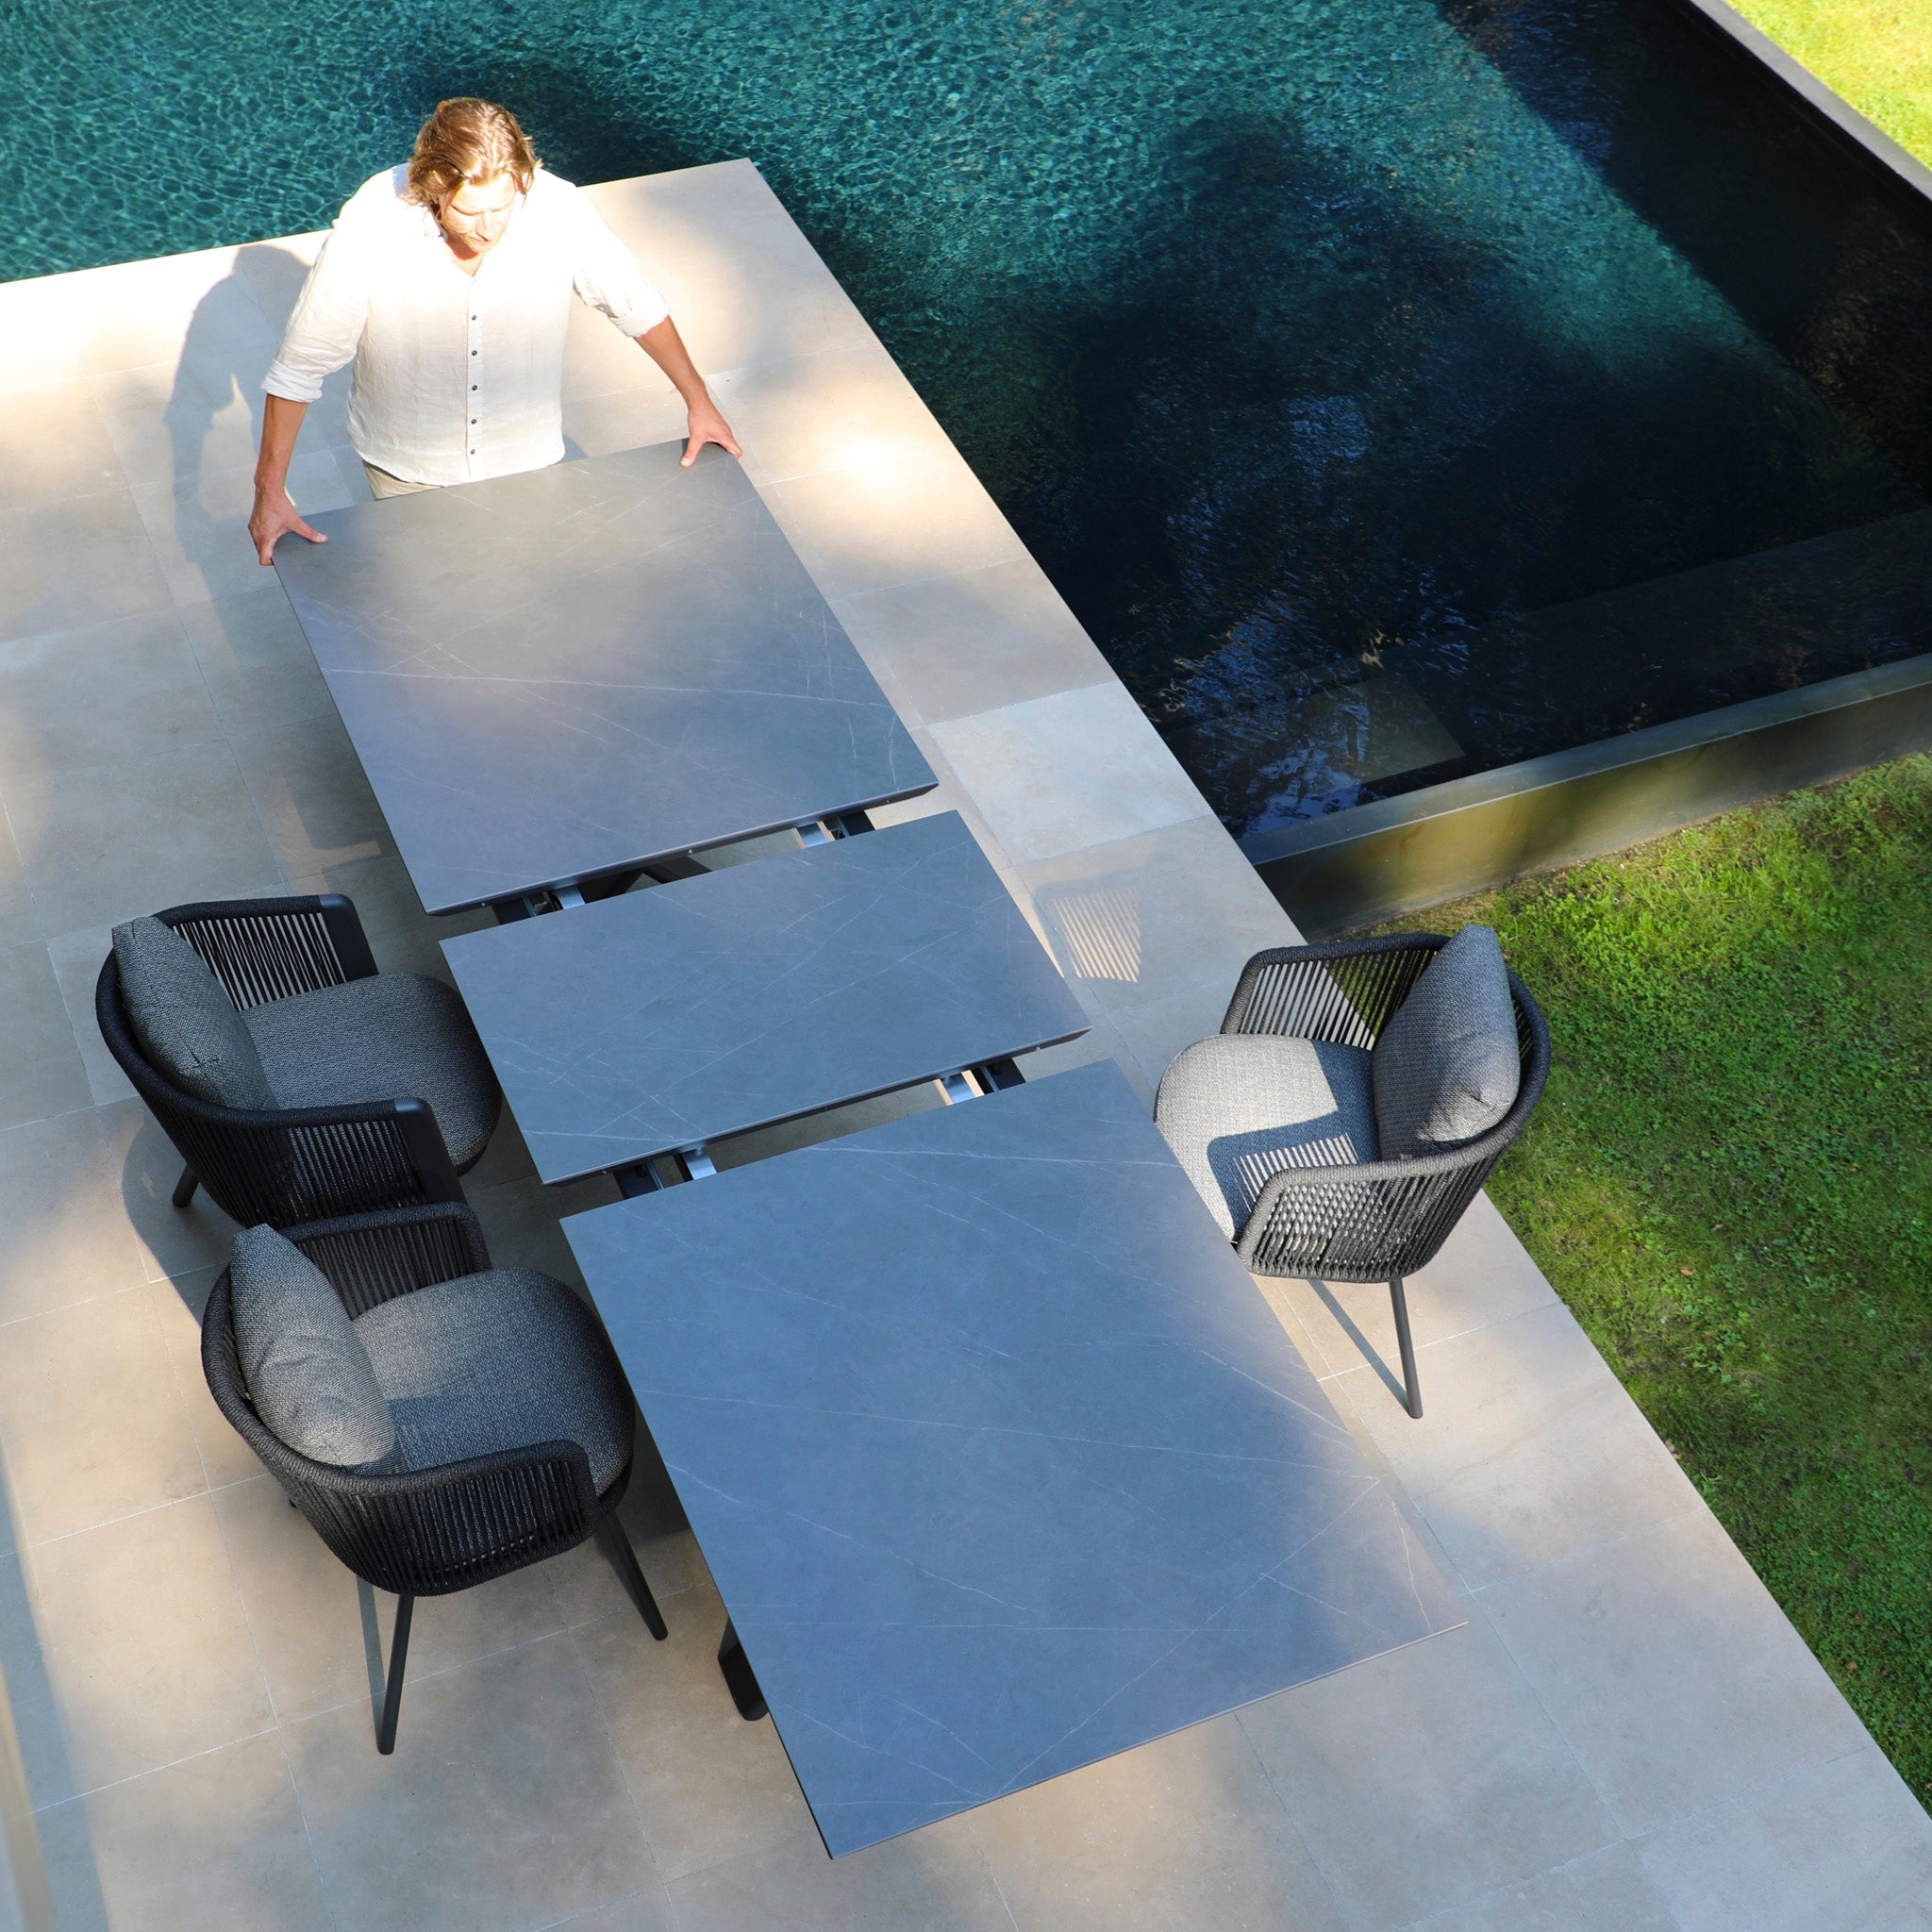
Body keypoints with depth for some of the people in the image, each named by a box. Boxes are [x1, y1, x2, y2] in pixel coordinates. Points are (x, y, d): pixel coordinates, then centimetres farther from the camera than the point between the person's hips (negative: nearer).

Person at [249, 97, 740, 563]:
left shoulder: (559, 209, -24)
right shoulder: (369, 227, -28)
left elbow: (635, 304, -5)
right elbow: (300, 365, -18)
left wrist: (697, 399, 6)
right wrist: (270, 489, -16)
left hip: (524, 462, 1)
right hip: (406, 471, -1)